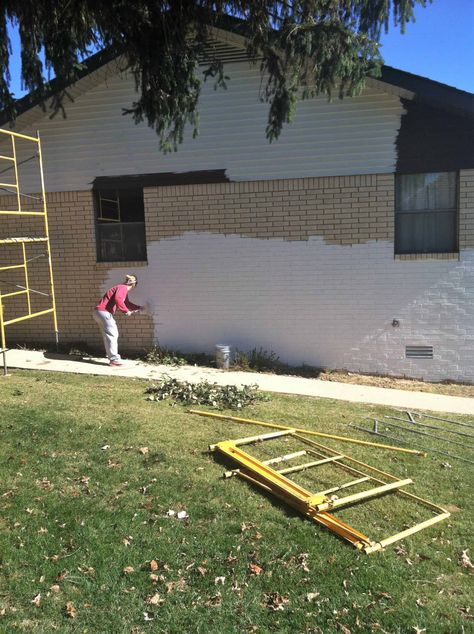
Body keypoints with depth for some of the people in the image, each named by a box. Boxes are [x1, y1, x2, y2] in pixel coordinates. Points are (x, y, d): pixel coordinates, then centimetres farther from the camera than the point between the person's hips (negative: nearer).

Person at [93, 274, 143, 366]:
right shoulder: (123, 288, -10)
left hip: (99, 313, 10)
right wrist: (126, 311, -22)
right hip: (104, 312, -10)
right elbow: (117, 299, -29)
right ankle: (114, 359, -13)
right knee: (112, 334, -10)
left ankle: (111, 355, 27)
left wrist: (139, 308, 38)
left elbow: (127, 303, 36)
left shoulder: (124, 290, 22)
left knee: (109, 335, 19)